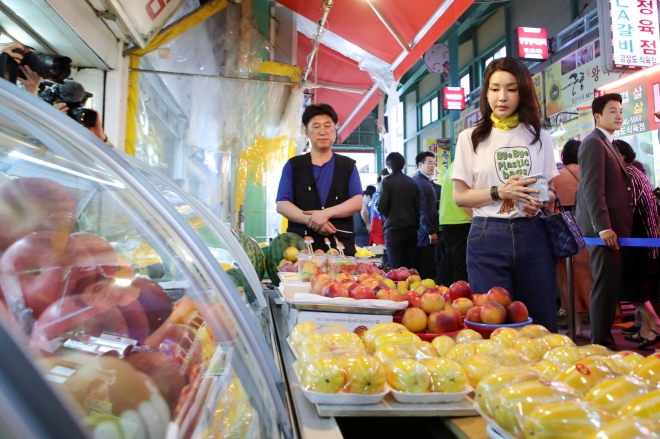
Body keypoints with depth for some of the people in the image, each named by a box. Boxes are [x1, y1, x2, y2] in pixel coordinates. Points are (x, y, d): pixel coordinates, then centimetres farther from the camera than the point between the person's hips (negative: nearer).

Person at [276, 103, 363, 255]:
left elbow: (357, 202, 0)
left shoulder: (348, 166, 11)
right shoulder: (293, 166, 9)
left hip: (341, 244, 1)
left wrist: (326, 213, -15)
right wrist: (311, 221, -15)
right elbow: (282, 205, 1)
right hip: (301, 243, 0)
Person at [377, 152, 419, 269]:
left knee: (397, 269, -2)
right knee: (412, 268, 8)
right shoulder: (412, 182, 8)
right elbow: (417, 206, 11)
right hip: (411, 229, 5)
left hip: (394, 229, -5)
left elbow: (381, 207, -11)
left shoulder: (387, 181, -7)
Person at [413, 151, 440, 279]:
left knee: (427, 270, 12)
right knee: (425, 272, -6)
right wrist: (430, 231, -20)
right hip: (424, 233, -10)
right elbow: (421, 210, -20)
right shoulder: (419, 181, -13)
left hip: (427, 232, 10)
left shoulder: (426, 181, 17)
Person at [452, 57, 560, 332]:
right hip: (488, 238, -2)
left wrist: (542, 201, -8)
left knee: (541, 323, 7)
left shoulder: (539, 136, 10)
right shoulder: (471, 138, 2)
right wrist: (499, 192, -14)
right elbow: (460, 196, 0)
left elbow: (551, 189, 15)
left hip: (533, 236, 3)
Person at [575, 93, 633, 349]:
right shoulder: (593, 143, -9)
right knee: (605, 286, -6)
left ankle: (603, 337, 20)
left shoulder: (608, 143, 21)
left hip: (613, 226, 10)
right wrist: (603, 227, -24)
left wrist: (611, 226, 16)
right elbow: (592, 188, -19)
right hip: (604, 227, -10)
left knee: (611, 286, 12)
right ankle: (601, 343, 1)